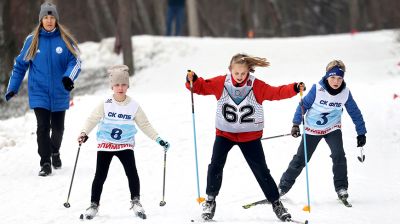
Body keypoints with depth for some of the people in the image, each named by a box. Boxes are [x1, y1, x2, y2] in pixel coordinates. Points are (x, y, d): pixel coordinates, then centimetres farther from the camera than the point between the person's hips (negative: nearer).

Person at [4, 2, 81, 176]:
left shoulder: (65, 40, -2)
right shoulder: (32, 41, 0)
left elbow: (76, 62, -6)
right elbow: (20, 65, 7)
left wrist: (68, 77, -27)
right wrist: (12, 88, 4)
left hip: (59, 93, 1)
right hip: (39, 93, -1)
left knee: (57, 128, 11)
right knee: (43, 127, -11)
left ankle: (55, 152, 39)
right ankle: (45, 163, -5)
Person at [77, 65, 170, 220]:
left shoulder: (134, 106, -4)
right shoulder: (105, 104, -8)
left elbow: (145, 125, 3)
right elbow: (93, 119, -9)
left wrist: (158, 139, -3)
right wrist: (84, 133, -25)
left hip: (125, 145, 1)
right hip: (105, 144, -1)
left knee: (132, 172, -15)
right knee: (100, 175, 0)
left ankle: (136, 201, -1)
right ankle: (94, 205, 12)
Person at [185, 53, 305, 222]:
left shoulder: (257, 86, -11)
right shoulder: (220, 83, -9)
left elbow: (276, 93, -14)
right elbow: (202, 87, -1)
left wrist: (294, 88, -29)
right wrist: (192, 80, -22)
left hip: (250, 135, -1)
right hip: (225, 133, 1)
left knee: (261, 170, 2)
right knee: (216, 165, -10)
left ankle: (276, 203, 16)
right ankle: (210, 200, 10)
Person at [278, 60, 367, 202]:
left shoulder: (345, 93, -15)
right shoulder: (317, 89, -22)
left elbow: (355, 113, -4)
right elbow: (303, 105, -12)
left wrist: (361, 133, -3)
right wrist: (296, 124, -17)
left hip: (333, 128, 1)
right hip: (312, 129, -1)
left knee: (338, 155, -21)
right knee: (300, 160, 3)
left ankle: (341, 188, -8)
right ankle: (283, 187, 16)